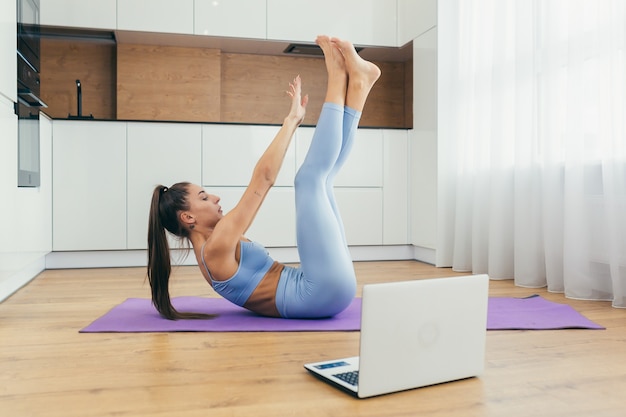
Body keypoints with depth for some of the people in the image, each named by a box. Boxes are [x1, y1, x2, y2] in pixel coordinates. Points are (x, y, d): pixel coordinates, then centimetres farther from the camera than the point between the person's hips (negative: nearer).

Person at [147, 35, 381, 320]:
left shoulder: (209, 244, 15)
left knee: (318, 179, 9)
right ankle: (339, 78, -2)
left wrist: (294, 122, 13)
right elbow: (263, 179, -19)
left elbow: (261, 182, 15)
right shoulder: (215, 247, -13)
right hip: (325, 291, -9)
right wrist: (292, 119, -11)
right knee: (310, 177, -15)